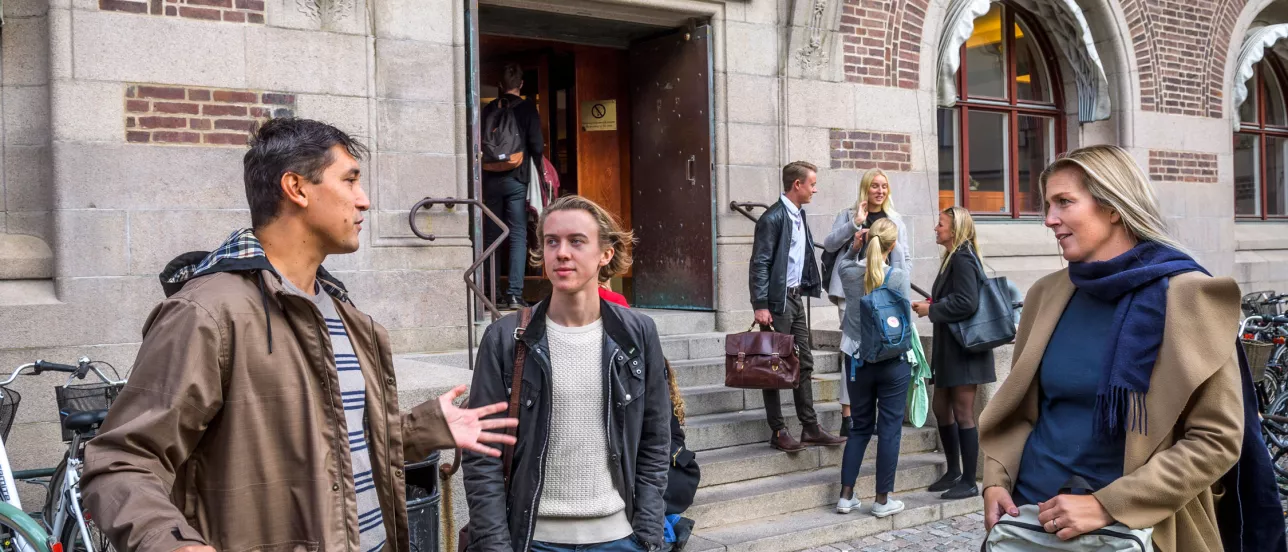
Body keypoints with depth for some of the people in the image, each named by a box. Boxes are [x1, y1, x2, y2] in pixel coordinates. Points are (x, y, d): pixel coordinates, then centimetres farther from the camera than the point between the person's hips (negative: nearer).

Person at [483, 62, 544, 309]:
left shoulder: (488, 109, 7)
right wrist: (537, 171, 6)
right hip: (516, 179, -3)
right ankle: (514, 294, -10)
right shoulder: (527, 108, -2)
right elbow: (537, 145, -8)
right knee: (518, 236, -2)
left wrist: (483, 178, 14)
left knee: (492, 235, 9)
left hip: (490, 179, 3)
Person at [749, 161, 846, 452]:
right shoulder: (773, 217, -14)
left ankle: (810, 428, 18)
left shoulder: (798, 215, 12)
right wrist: (760, 306, -20)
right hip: (777, 300, -9)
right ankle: (778, 432, 6)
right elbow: (759, 264, -16)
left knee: (804, 363, 11)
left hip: (796, 297, 9)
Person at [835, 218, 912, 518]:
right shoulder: (900, 276, -13)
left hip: (859, 360, 3)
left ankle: (846, 495, 15)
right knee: (889, 429, 5)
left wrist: (854, 249, 6)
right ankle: (883, 500, 9)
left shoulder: (850, 274, -5)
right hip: (893, 361, -3)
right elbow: (905, 317, -8)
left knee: (860, 426, 15)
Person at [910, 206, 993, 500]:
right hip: (950, 346, 10)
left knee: (963, 413, -3)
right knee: (941, 407, 17)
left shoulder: (962, 258, -16)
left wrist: (931, 310, -15)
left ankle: (969, 482, 6)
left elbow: (966, 303, -25)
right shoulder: (954, 257, 13)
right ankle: (954, 471, 29)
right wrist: (931, 304, 5)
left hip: (964, 346, -10)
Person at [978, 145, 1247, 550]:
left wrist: (1107, 506, -18)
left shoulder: (1187, 297, -11)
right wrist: (996, 480, -4)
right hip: (1028, 516, 4)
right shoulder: (1047, 294, 3)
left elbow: (1216, 439, -13)